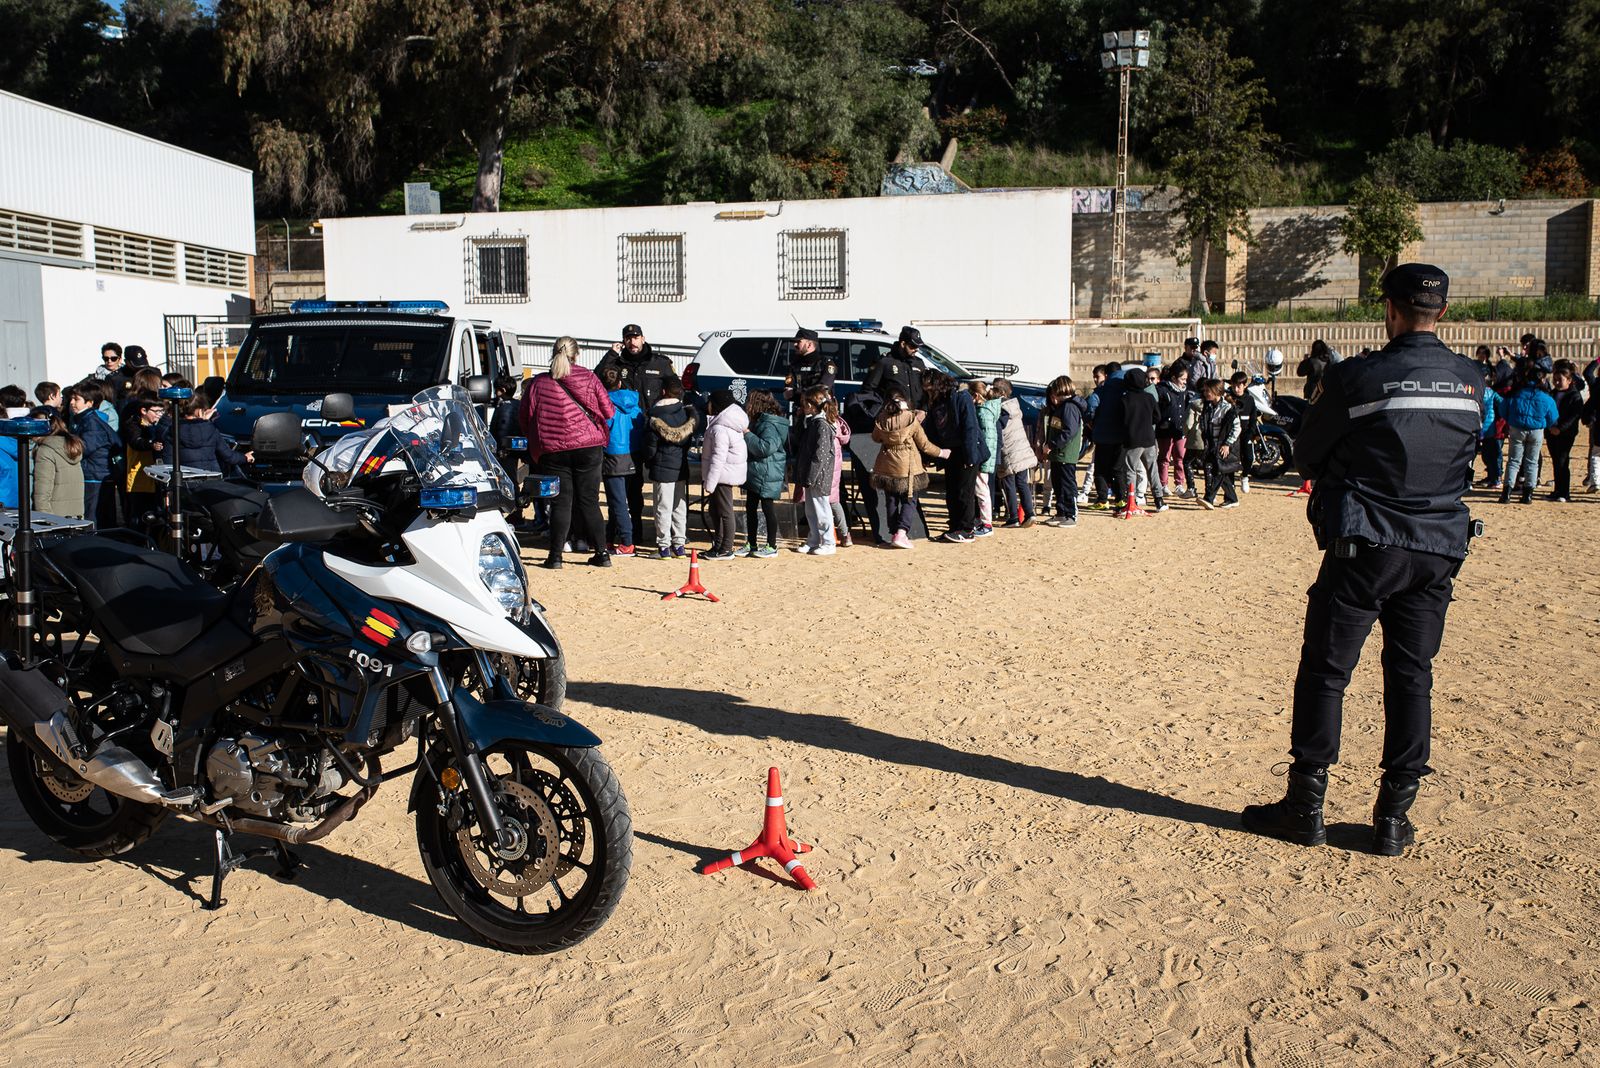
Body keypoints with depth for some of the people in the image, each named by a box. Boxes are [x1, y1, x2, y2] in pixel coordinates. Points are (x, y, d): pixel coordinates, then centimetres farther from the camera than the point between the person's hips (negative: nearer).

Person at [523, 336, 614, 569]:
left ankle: (555, 556, 1)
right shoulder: (588, 378, 1)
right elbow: (608, 411, 3)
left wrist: (535, 444, 22)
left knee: (560, 503, 4)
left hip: (553, 450, 0)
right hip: (589, 447, 1)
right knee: (589, 502, 7)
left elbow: (526, 417, 6)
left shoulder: (539, 383, 1)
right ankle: (602, 553, 8)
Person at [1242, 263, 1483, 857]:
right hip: (1439, 552, 4)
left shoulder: (1356, 378, -11)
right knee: (1412, 680, 10)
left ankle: (1305, 808, 10)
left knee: (1325, 674, 5)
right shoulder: (1472, 383, 4)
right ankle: (1394, 819, 14)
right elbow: (1466, 458, 17)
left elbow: (1307, 456, 0)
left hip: (1365, 548, -4)